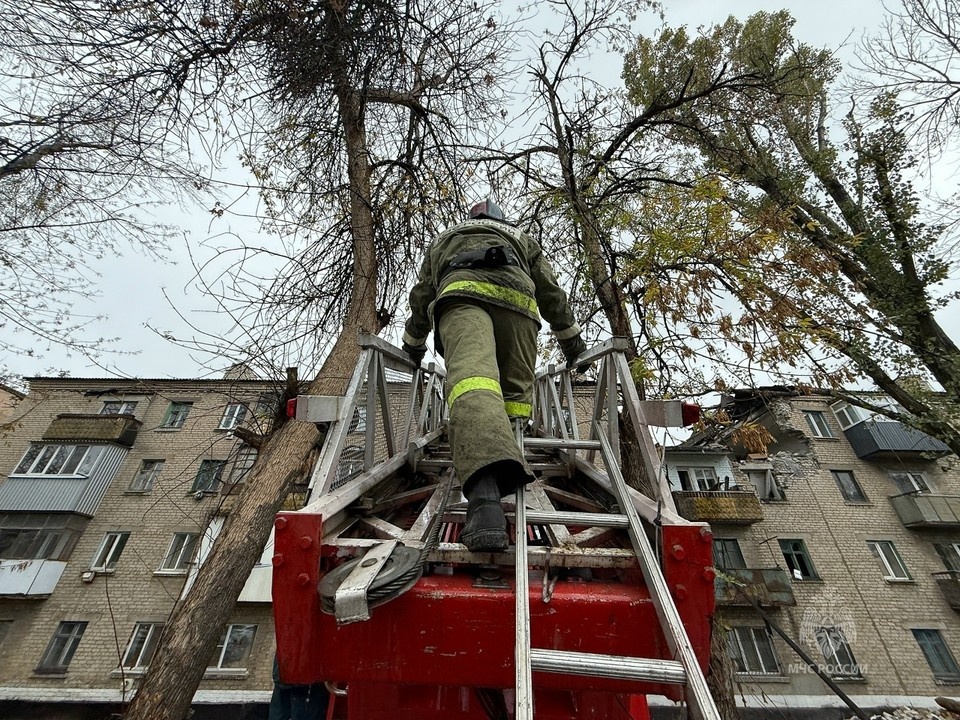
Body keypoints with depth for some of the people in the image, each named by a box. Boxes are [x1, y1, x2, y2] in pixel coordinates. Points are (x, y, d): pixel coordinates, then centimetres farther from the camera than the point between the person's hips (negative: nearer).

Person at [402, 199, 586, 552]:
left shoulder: (444, 240, 44)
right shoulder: (522, 239, 42)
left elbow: (420, 298, 46)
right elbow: (552, 294, 40)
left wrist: (413, 344, 60)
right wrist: (571, 340, 49)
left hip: (460, 292, -1)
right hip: (516, 295, 2)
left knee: (472, 379, -27)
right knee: (515, 389, 13)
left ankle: (485, 496, -49)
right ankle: (505, 474, -5)